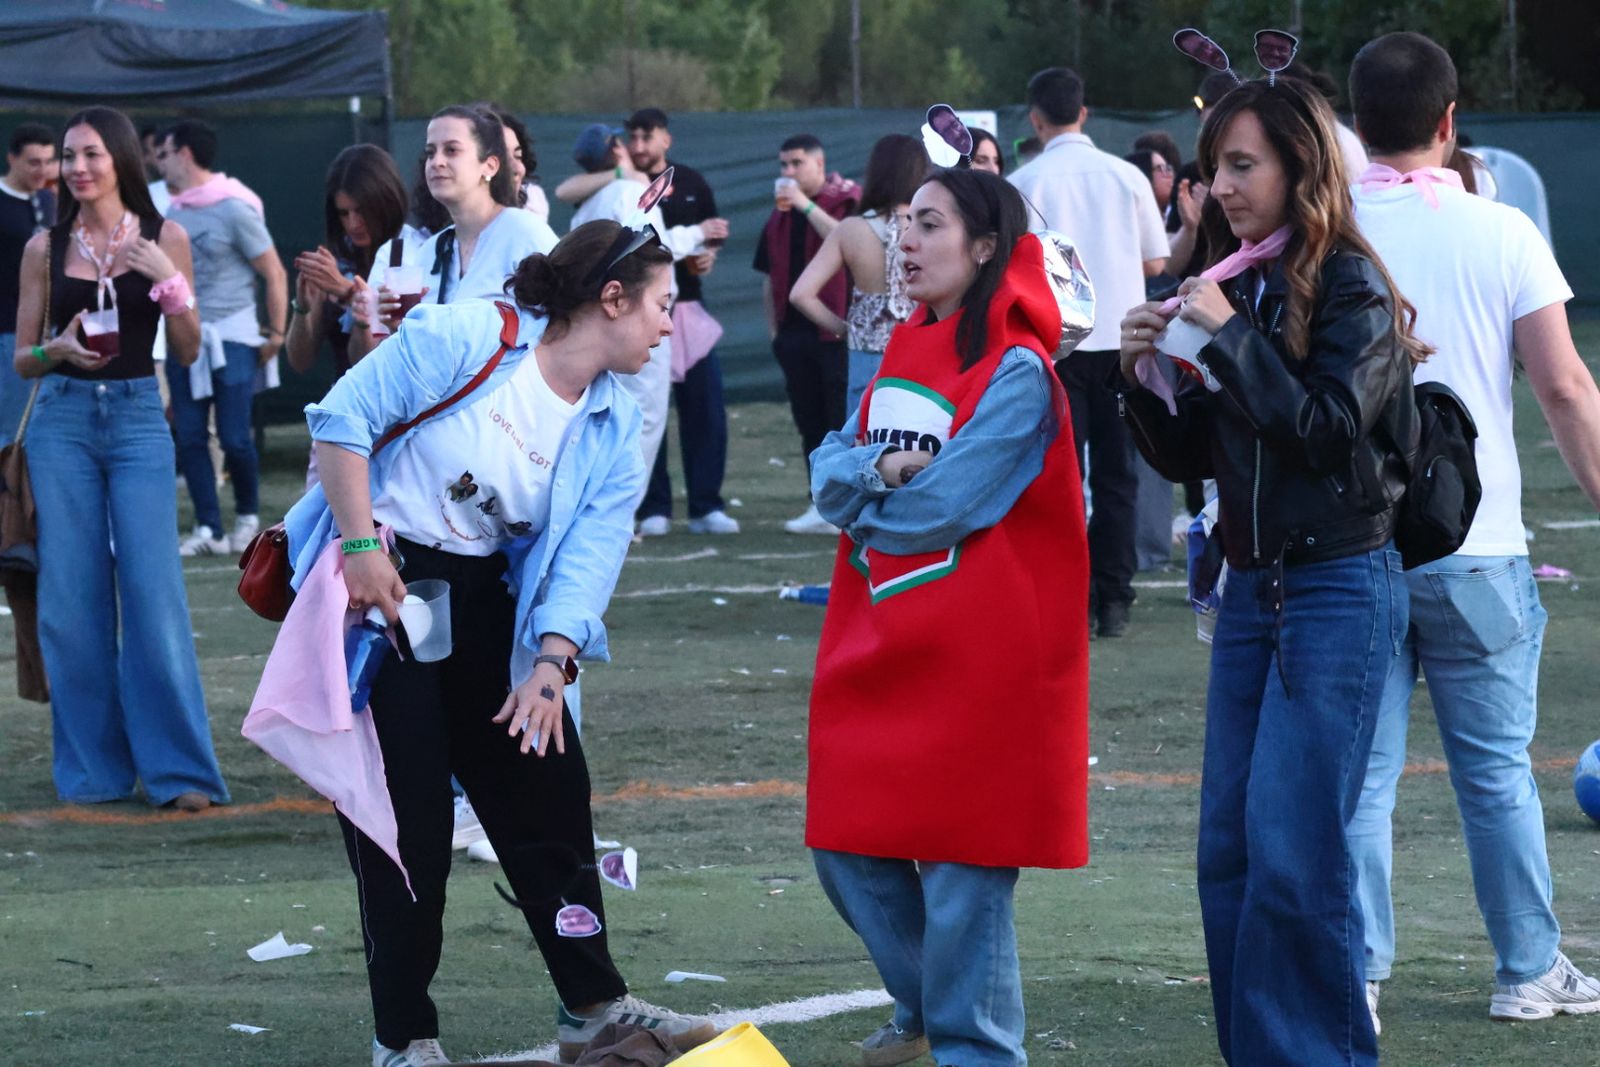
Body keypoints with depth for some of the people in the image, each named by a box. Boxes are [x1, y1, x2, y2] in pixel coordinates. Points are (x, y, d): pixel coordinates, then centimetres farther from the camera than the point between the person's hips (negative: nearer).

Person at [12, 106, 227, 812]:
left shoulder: (164, 239, 3)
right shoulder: (45, 248, 6)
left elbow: (188, 352, 3)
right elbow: (23, 361, 9)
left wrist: (169, 281, -12)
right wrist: (58, 349, -12)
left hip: (138, 419, -1)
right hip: (62, 422, 2)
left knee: (153, 594, -8)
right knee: (72, 599, 1)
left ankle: (178, 770, -5)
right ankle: (93, 771, 9)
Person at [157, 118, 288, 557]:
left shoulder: (234, 209, -10)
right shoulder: (173, 212, 10)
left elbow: (274, 274, -7)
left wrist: (276, 334, -6)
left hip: (231, 338, -6)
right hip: (184, 338, 6)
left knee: (234, 438, -7)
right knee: (189, 438, -1)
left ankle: (248, 517, 15)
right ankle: (208, 529, 2)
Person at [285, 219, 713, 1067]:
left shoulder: (615, 432, 2)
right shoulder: (466, 338, -17)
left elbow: (589, 554, -8)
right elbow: (344, 419, -16)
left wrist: (551, 663, -23)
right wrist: (361, 546, -21)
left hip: (481, 597, 7)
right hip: (377, 581, -7)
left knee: (548, 788, 8)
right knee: (406, 814, -4)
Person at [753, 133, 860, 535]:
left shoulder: (847, 202, -3)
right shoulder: (780, 215, 16)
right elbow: (770, 278, 21)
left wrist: (806, 205, -21)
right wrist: (774, 329, 17)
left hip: (836, 329, -7)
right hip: (795, 331, 7)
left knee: (845, 416, -8)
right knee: (811, 422, 8)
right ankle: (823, 506, 11)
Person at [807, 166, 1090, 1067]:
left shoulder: (1016, 373, -12)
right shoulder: (905, 355, 12)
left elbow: (945, 505, -18)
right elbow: (831, 472, 6)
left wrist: (861, 500, -1)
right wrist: (879, 468, -14)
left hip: (976, 652, -8)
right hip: (881, 646, 8)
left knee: (962, 865, -3)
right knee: (848, 852, 11)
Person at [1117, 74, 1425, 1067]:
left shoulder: (1350, 287, -9)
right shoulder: (1231, 287, 10)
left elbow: (1331, 428, -20)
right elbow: (1191, 457, 14)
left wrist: (1231, 337, -19)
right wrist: (1145, 378, -4)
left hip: (1340, 586, -7)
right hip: (1253, 587, 7)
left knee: (1290, 846, -11)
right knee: (1229, 850, 6)